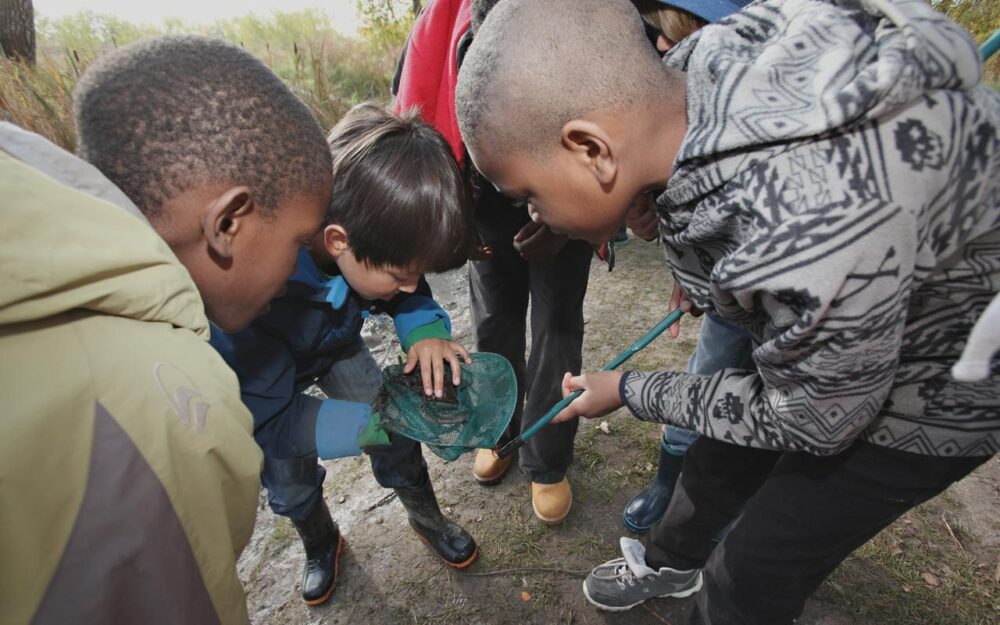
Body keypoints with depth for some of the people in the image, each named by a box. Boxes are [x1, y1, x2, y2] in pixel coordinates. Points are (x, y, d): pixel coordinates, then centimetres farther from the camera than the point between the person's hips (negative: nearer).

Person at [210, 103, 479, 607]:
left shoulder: (367, 233, -34)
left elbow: (408, 289, -13)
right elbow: (269, 418, -34)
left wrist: (425, 329, -35)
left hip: (337, 342, 3)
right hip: (267, 374, -2)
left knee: (397, 444, 4)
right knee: (290, 485, 10)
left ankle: (427, 519, 35)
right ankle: (321, 545, 45)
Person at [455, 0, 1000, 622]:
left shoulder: (808, 229, -45)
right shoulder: (702, 65, -22)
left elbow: (813, 420, -25)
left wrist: (631, 391, -14)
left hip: (940, 378, -6)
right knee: (717, 463, 21)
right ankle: (670, 562, 52)